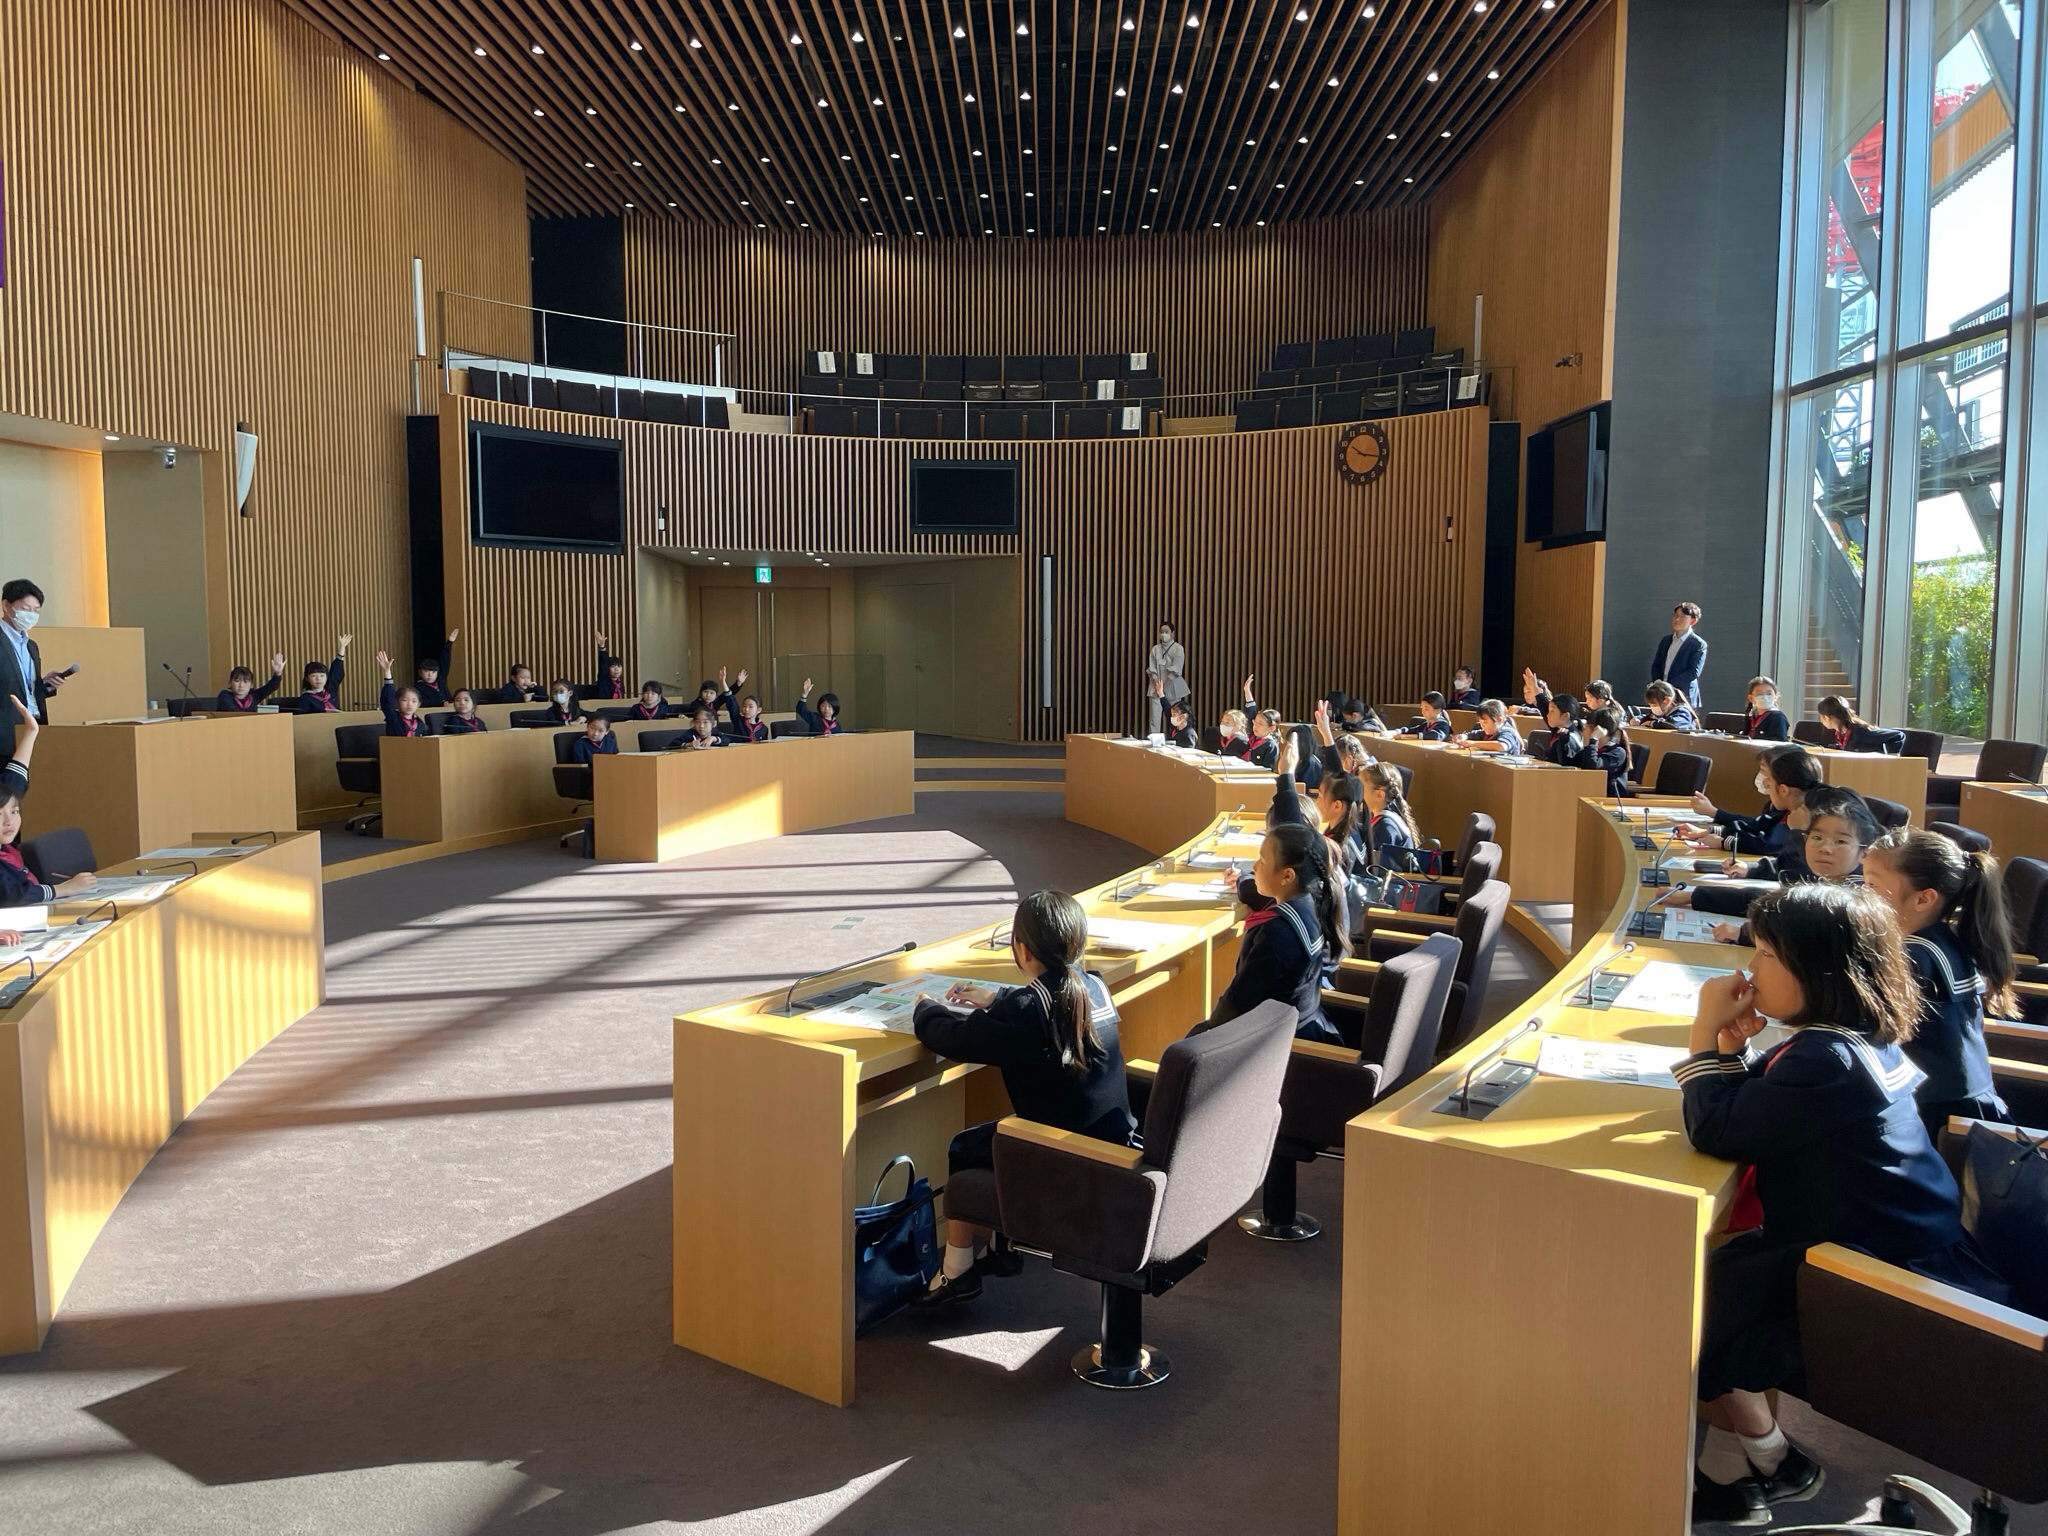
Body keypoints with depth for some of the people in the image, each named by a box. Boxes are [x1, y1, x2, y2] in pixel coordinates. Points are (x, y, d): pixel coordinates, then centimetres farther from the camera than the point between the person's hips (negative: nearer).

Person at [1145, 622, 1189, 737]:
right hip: (1156, 686, 2)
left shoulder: (1178, 648, -1)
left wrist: (1164, 684, -15)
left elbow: (1176, 670, -10)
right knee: (1154, 716, -6)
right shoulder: (1155, 649, 9)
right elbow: (1151, 668, 2)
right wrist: (1157, 683, -12)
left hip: (1172, 687, -2)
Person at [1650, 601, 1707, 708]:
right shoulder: (1666, 640, 16)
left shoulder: (1699, 645, -3)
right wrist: (1657, 681, -4)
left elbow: (1693, 672, -11)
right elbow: (1656, 665, 17)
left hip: (1683, 698, -5)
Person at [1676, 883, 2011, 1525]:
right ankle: (1730, 1460, 19)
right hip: (1907, 1255, 10)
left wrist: (1705, 1028, -17)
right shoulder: (1863, 1036, 3)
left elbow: (1714, 1129, -25)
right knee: (1714, 1268, 13)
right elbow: (1752, 1106, 11)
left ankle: (1768, 1463, 22)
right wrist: (1734, 1043, -7)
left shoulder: (1829, 1058, -28)